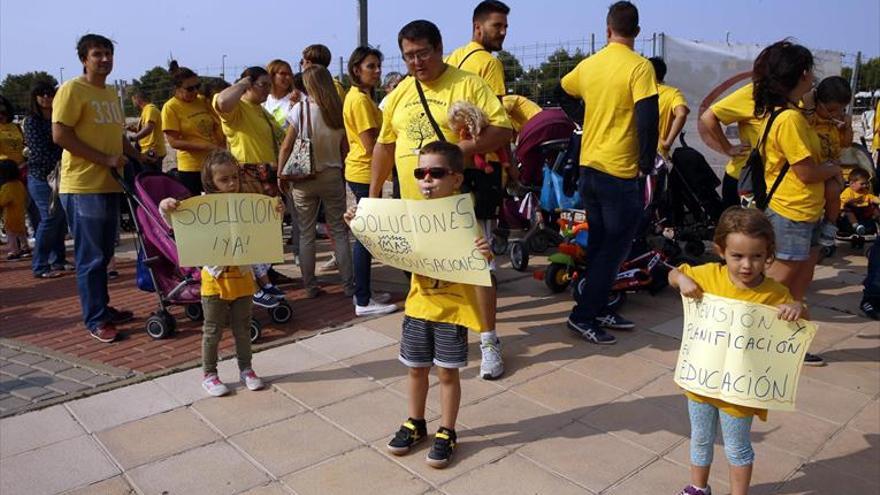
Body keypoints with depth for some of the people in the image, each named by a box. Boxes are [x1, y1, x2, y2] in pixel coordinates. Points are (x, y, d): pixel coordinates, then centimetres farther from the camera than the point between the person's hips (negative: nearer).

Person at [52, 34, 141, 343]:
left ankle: (103, 308, 27)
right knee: (91, 257, -2)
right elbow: (60, 135, -15)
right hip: (83, 186, -8)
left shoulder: (111, 94, 18)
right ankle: (95, 320, 6)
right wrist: (105, 159, -18)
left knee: (104, 254, 15)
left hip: (110, 185, 8)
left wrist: (137, 158, 12)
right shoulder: (72, 90, -7)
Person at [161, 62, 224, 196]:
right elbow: (174, 142, -12)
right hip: (191, 168, -5)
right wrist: (207, 146, -19)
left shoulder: (202, 101, 9)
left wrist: (222, 150, 0)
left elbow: (216, 127, 16)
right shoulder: (170, 107, -6)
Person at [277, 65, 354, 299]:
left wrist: (281, 174, 4)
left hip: (304, 177, -2)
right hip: (333, 175, 2)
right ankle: (348, 284, 12)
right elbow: (345, 148, 1)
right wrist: (343, 174, 12)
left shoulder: (300, 109, -9)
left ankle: (310, 286, 13)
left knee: (306, 234, 8)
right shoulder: (340, 110, -2)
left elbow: (286, 147, -7)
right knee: (339, 232, 10)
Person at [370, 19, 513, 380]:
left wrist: (465, 147, -28)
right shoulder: (399, 94, 9)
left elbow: (503, 129, -13)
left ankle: (489, 340, 14)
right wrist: (373, 194, 13)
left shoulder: (469, 85, -8)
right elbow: (384, 145, 15)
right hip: (415, 202, 6)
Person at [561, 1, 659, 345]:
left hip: (588, 168, 7)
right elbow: (648, 118, -18)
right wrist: (647, 163, -7)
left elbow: (562, 91, 25)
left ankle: (598, 307, 24)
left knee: (599, 243, 16)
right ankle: (583, 314, 3)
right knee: (615, 247, 2)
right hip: (620, 172, -7)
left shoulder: (588, 65, 8)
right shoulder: (639, 66, -11)